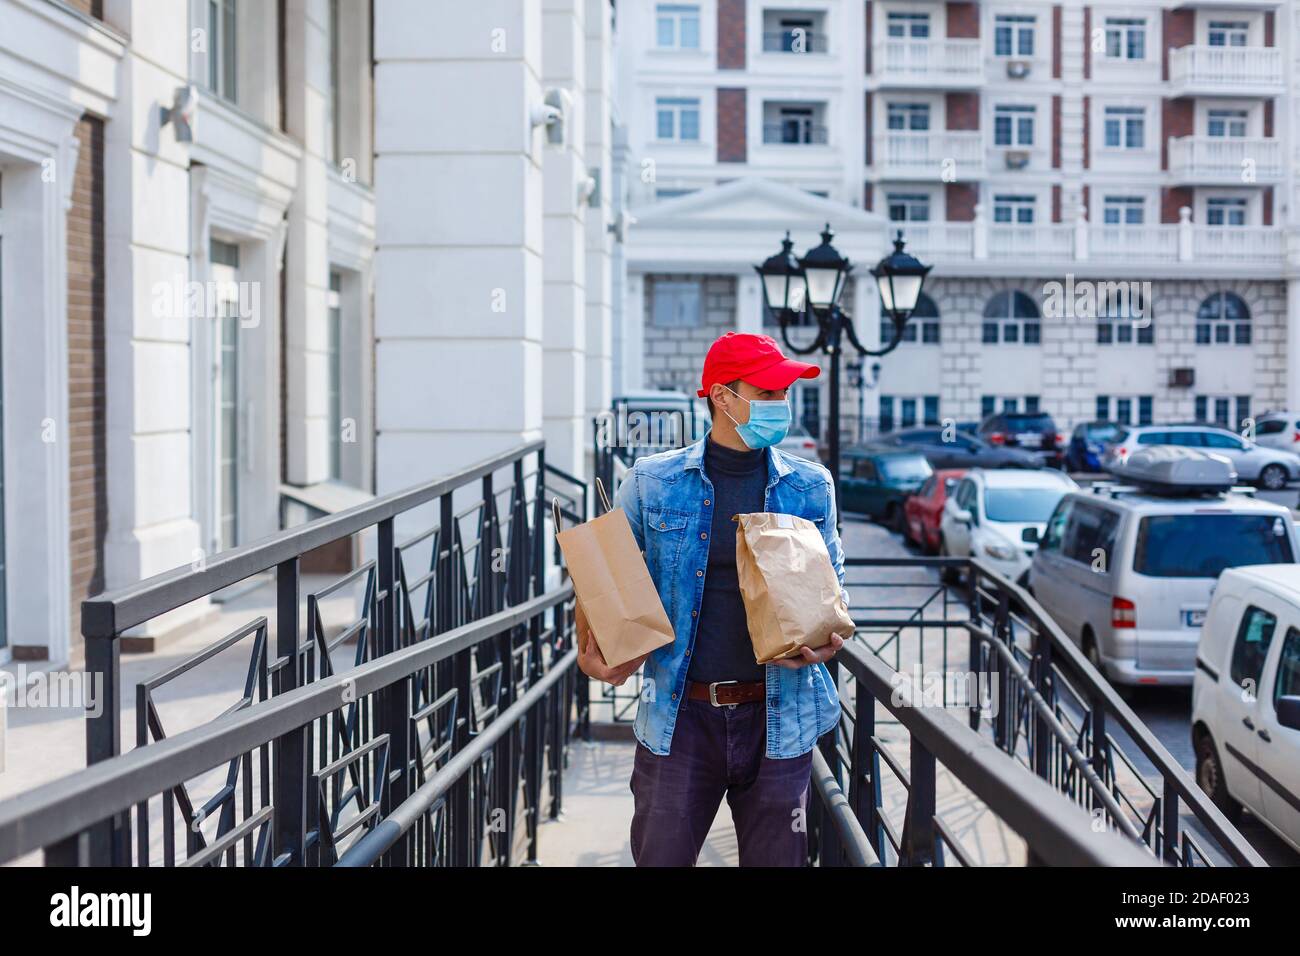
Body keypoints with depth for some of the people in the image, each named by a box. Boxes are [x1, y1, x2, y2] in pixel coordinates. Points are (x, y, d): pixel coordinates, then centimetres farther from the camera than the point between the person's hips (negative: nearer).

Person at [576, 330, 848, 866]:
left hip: (777, 715, 1)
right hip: (679, 716, -1)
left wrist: (829, 636, -6)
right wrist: (593, 651, -8)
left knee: (776, 857, 8)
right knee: (661, 856, 4)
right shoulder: (653, 482, 1)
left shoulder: (809, 486, 5)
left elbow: (830, 584, 15)